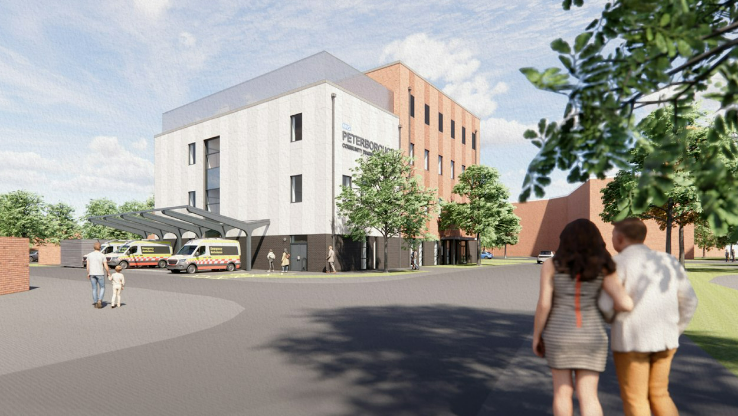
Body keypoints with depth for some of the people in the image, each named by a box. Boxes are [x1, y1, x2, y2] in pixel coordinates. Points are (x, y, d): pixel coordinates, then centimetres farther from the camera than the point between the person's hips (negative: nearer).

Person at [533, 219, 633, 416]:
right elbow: (626, 304, -12)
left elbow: (543, 304, -12)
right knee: (588, 396, 8)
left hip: (559, 334, -1)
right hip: (591, 336, 1)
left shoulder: (551, 265, -7)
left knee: (562, 391, 15)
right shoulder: (603, 269, -3)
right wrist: (615, 305, 12)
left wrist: (536, 336, 0)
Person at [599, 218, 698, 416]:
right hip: (664, 340, 6)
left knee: (634, 400, 8)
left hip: (631, 340, -6)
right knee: (659, 395, 22)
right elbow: (689, 302, 10)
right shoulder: (668, 261, 7)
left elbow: (606, 306, -17)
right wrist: (673, 333, 19)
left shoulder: (617, 263, -12)